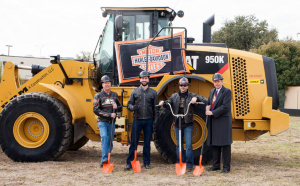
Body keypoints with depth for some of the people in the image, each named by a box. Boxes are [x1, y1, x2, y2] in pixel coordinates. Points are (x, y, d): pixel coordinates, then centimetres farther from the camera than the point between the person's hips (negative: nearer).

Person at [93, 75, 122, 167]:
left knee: (110, 142, 6)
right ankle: (105, 158, -28)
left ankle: (103, 162, 17)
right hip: (102, 121, -4)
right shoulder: (98, 96, 0)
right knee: (104, 137, -26)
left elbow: (120, 108, 20)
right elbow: (96, 110, -10)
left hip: (111, 122, 5)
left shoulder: (114, 95, 13)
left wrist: (116, 107, -5)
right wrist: (109, 114, -17)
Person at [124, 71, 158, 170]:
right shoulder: (135, 91, 8)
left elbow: (155, 108, 10)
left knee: (147, 143, 8)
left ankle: (147, 163, 18)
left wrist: (155, 120, 2)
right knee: (133, 142, -1)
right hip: (137, 120, -1)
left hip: (148, 121, 1)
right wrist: (132, 107, -16)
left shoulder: (153, 92, 9)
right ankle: (129, 163, 6)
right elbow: (129, 104, 8)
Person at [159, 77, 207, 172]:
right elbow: (169, 104, 1)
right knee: (179, 145, 11)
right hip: (177, 124, 3)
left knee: (188, 145, -4)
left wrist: (196, 98, -23)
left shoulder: (191, 96, 2)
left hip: (188, 124, -3)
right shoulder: (174, 96, 11)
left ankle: (189, 165, 5)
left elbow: (205, 100, -5)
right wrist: (163, 103, -20)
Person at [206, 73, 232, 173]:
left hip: (223, 121, -7)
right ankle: (216, 165, 21)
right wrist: (207, 107, 1)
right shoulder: (212, 91, 16)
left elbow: (225, 107, -16)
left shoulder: (227, 91, -7)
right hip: (213, 121, 7)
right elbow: (209, 102, 26)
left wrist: (212, 112, -16)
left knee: (225, 144, -3)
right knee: (214, 143, 12)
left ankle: (226, 167, 3)